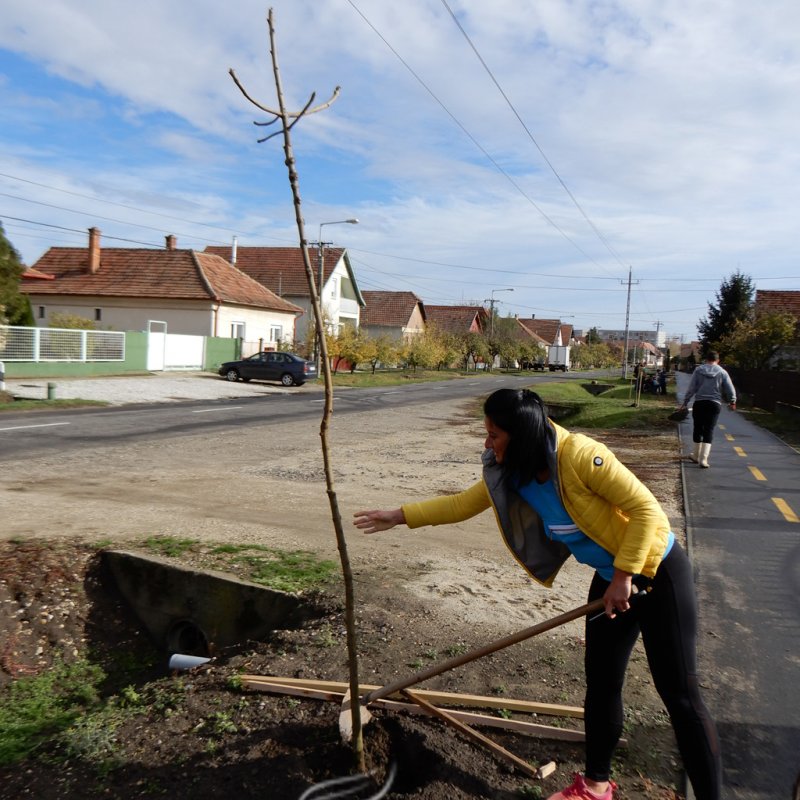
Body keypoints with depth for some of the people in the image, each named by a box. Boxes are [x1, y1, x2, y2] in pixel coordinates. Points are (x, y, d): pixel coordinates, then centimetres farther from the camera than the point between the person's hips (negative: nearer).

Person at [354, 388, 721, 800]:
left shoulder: (579, 456, -30)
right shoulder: (510, 475, -6)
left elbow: (645, 507, -26)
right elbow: (463, 503, 5)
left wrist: (625, 576, -22)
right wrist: (400, 515, 4)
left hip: (657, 571, -7)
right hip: (610, 579, 7)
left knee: (679, 694, -1)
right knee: (601, 684, 13)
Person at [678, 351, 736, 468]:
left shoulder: (698, 370, 1)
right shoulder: (722, 372, 2)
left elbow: (691, 388, -2)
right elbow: (730, 389, 3)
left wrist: (685, 402, 4)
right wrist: (732, 402, 19)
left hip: (699, 403, 0)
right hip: (714, 404, 0)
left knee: (698, 429, 13)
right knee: (709, 431, 0)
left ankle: (696, 455, 26)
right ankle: (703, 458, -9)